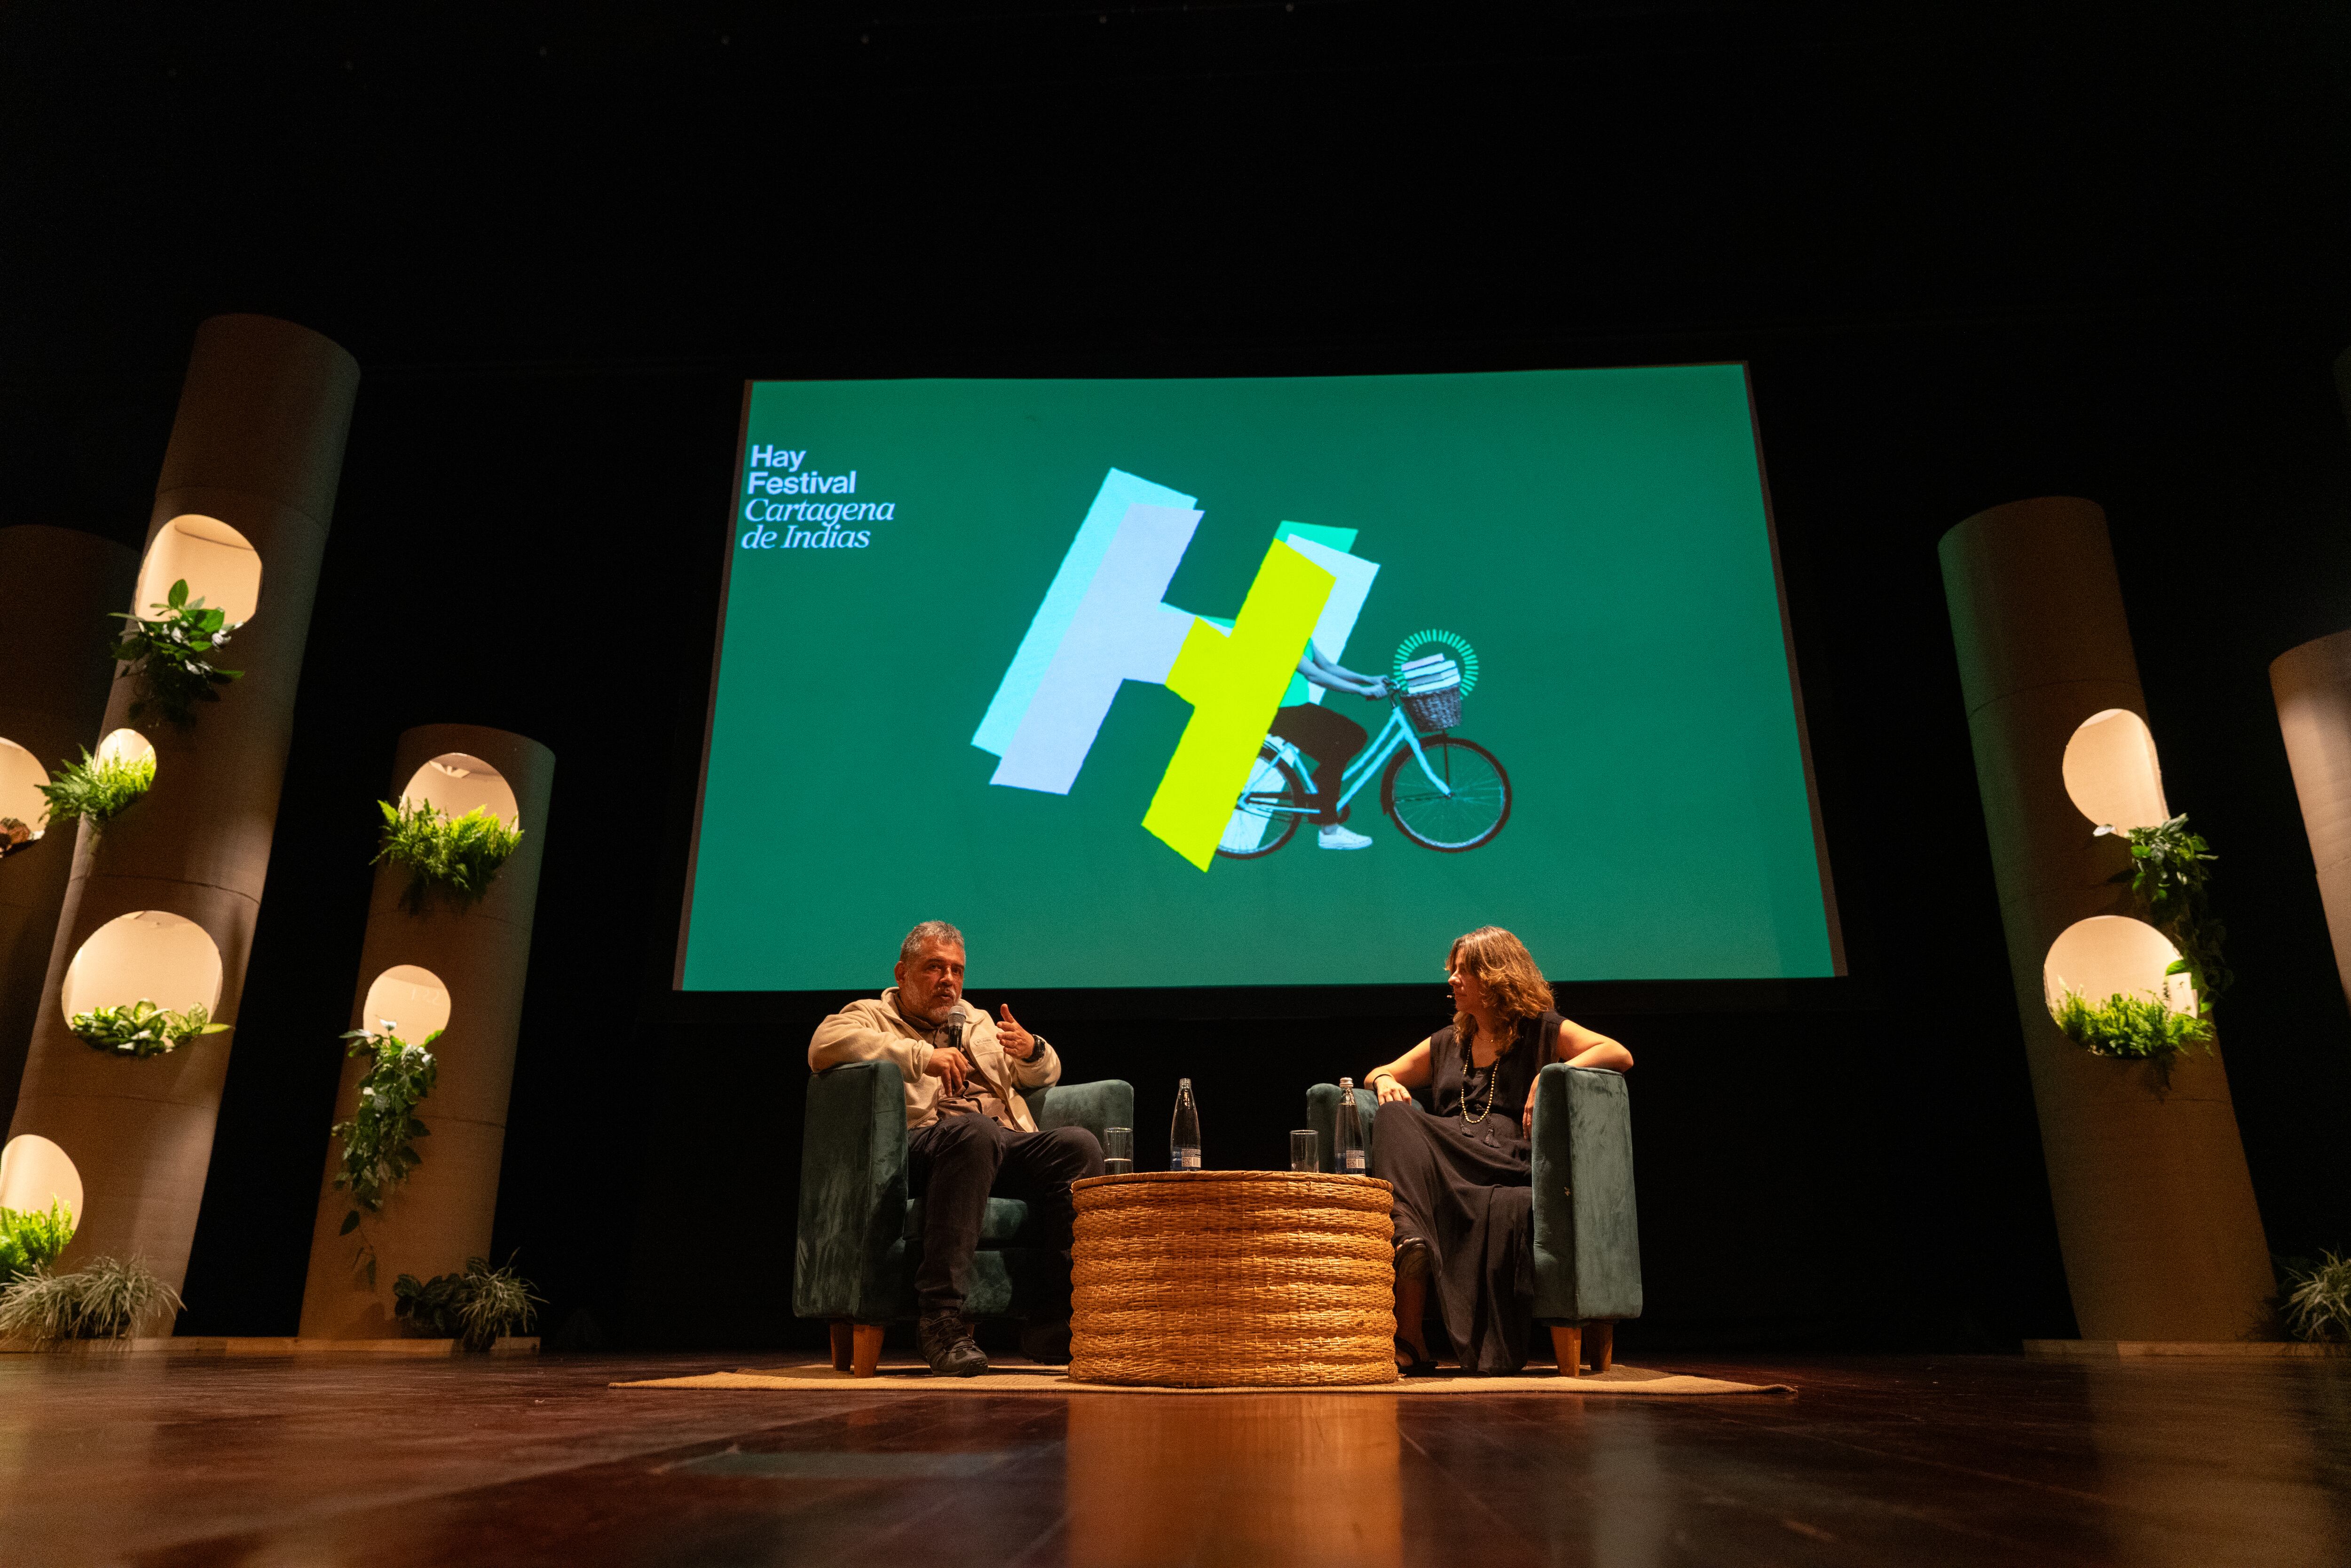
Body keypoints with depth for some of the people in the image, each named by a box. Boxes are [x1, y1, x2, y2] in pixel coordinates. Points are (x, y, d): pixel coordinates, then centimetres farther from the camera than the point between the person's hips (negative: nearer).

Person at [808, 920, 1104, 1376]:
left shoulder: (979, 1024, 35)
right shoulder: (872, 1016, 17)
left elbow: (1047, 1075, 30)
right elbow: (825, 1045, -7)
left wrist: (1031, 1050, 5)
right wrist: (922, 1056, -15)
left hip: (1009, 1144, 6)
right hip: (923, 1143, -5)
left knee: (1079, 1145, -25)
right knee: (974, 1130, -40)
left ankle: (1060, 1322, -27)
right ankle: (941, 1318, -37)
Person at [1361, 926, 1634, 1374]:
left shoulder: (1541, 1031, 14)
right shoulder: (1446, 1043, 29)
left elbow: (1621, 1055, 1)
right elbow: (1378, 1074, 34)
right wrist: (1385, 1082, 9)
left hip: (1506, 1165, -4)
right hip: (1440, 1165, 4)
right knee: (1395, 1118, -29)